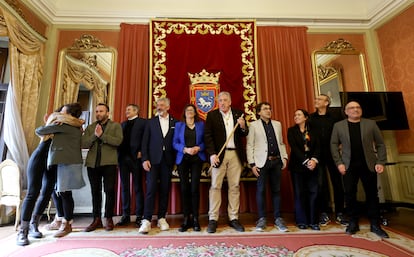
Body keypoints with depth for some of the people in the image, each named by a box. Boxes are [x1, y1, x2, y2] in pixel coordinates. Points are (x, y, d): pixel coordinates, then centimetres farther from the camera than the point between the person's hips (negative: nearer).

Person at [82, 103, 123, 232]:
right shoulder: (90, 127, 17)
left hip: (109, 163, -3)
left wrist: (102, 135, -13)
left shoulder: (115, 126, 7)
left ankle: (109, 219, 11)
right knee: (95, 191, 9)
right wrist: (94, 135, -10)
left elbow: (118, 141, -10)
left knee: (109, 191, -2)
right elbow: (83, 144, 4)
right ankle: (97, 219, 20)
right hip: (93, 163, 4)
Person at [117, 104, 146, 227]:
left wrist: (141, 152, -14)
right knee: (124, 187, 8)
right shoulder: (123, 124, 20)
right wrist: (118, 154, 0)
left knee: (137, 187, 2)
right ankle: (125, 215, 17)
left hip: (135, 157, -5)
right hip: (123, 157, 5)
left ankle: (139, 216, 9)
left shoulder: (142, 122, 2)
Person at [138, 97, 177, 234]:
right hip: (153, 159, 0)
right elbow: (145, 142, 3)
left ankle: (161, 218, 17)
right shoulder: (151, 122, 8)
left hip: (167, 160, 1)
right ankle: (146, 220, 2)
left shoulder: (175, 123, 7)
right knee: (151, 189, -4)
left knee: (165, 190, 6)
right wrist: (145, 159, -6)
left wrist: (175, 159, -3)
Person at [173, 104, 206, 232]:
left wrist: (198, 148, -12)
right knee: (184, 188, 0)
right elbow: (175, 143, 4)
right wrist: (185, 149, -12)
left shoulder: (201, 124, 11)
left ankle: (195, 219, 7)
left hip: (197, 159, 0)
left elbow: (205, 141, 7)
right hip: (182, 159, 1)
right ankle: (186, 219, 10)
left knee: (195, 188, -4)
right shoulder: (178, 125, 11)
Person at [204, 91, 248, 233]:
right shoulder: (212, 115, 4)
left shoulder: (238, 113, 11)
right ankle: (213, 219, 10)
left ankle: (233, 218, 18)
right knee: (215, 186, 0)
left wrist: (243, 127, -12)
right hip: (219, 154, -2)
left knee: (234, 186, 7)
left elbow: (244, 134, 10)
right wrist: (212, 154, -13)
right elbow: (208, 136, -3)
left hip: (235, 154, 2)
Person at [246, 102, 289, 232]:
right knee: (261, 190, 2)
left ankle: (278, 218, 20)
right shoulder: (253, 125, 4)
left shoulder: (277, 124, 17)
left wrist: (284, 157, 5)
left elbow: (281, 143, 18)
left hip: (276, 161, 4)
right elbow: (249, 145, -1)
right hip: (262, 161, -3)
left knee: (276, 190, 9)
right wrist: (252, 163, -7)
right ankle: (262, 219, 15)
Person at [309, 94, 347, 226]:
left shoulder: (336, 115, 2)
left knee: (337, 183, 6)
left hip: (333, 154, 0)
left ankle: (339, 214, 19)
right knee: (321, 184, 3)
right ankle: (324, 213, 14)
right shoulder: (311, 118, 5)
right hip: (318, 155, 0)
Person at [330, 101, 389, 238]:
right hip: (349, 166, -1)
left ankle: (375, 225, 19)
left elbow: (380, 144, 6)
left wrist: (380, 162, -4)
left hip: (368, 165, 1)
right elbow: (334, 145, 2)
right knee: (350, 194, 2)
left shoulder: (371, 124, 7)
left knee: (372, 194, 6)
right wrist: (339, 163, -6)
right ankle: (353, 223, 15)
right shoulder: (338, 126, 4)